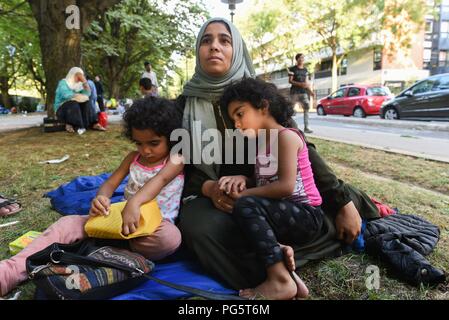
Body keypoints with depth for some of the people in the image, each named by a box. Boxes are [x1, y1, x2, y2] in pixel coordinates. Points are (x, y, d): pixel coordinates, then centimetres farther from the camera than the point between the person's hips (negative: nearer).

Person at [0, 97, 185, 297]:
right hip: (122, 217, 5)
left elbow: (160, 180, -28)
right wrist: (101, 198, -24)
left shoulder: (177, 159, -7)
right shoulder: (133, 158, 9)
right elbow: (110, 184, 2)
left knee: (171, 237, -40)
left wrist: (135, 202, -47)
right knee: (68, 224, -11)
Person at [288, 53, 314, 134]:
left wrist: (310, 91, 8)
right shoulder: (293, 69, -1)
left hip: (303, 92, 4)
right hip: (294, 92, -4)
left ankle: (306, 127, -9)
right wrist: (300, 84, -19)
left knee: (307, 107, -9)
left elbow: (307, 82, 17)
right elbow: (290, 81, -8)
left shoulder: (305, 70, 15)